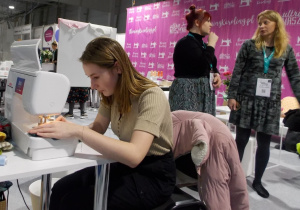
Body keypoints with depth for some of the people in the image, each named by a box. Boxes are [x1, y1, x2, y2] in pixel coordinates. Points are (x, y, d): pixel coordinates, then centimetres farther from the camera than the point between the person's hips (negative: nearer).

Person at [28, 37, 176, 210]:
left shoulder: (151, 96, -24)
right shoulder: (113, 93, 2)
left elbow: (134, 155, -35)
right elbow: (97, 129, 3)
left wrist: (77, 131, -37)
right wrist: (69, 127, -17)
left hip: (154, 174, -7)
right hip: (126, 165, 7)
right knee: (61, 189, -8)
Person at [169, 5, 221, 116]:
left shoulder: (202, 44, 15)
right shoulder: (185, 43, -11)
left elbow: (211, 66, 24)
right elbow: (202, 67, -24)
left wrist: (216, 74, 2)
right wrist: (211, 44, -12)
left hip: (202, 94, 9)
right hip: (187, 93, -9)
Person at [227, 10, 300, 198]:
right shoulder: (249, 45, 1)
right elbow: (237, 72, 0)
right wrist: (232, 96, -6)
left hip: (271, 102, 2)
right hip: (247, 98, -1)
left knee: (264, 142, 6)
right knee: (241, 139, 3)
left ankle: (258, 181, 22)